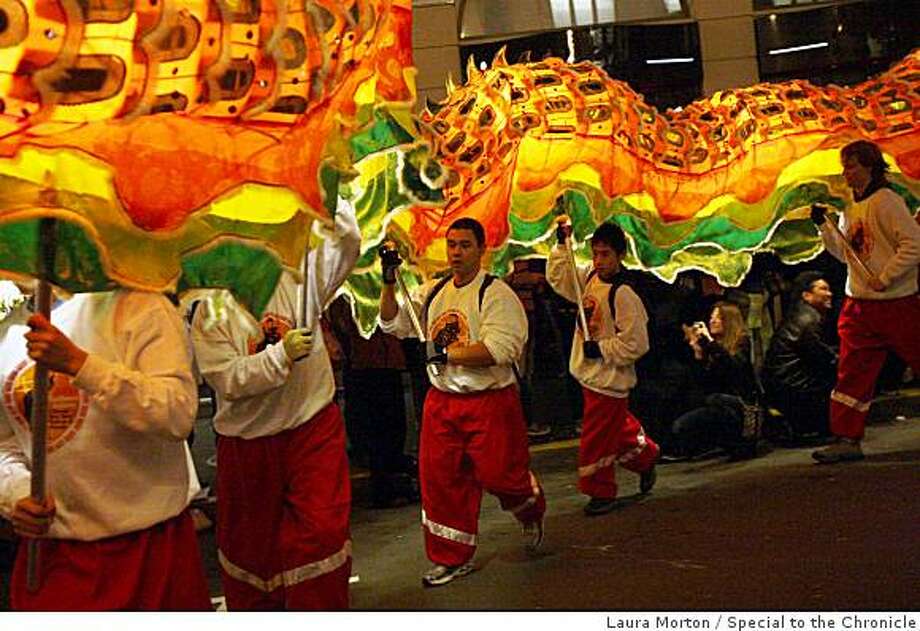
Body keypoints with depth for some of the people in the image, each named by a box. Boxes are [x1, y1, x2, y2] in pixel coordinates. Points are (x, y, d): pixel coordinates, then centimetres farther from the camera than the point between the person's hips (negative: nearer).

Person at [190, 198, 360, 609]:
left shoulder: (296, 279, -1)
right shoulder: (211, 313, -5)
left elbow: (346, 240, -9)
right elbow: (227, 379, -16)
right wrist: (282, 353, -26)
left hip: (314, 427, 0)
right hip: (247, 441, 0)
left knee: (323, 528, -6)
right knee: (251, 541, 16)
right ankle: (253, 609, 39)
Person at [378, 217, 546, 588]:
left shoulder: (497, 294, -12)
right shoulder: (432, 292, 9)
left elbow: (499, 349, -22)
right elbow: (393, 324, 9)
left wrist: (447, 353, -19)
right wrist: (389, 283, -5)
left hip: (490, 401, -6)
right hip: (441, 400, 6)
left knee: (499, 474, -2)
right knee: (439, 477, 7)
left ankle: (531, 512, 35)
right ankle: (452, 558, 23)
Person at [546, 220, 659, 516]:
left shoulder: (624, 295, -21)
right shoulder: (589, 278, 2)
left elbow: (636, 344, -21)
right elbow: (558, 277, 16)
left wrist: (600, 349, -18)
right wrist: (561, 244, 6)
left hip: (610, 380, -8)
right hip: (589, 374, 8)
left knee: (598, 437, 2)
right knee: (618, 427, 22)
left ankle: (601, 491, 18)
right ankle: (645, 455, 43)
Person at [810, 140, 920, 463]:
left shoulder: (886, 201, -12)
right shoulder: (851, 208, 13)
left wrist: (884, 279, -19)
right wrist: (824, 225, 7)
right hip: (859, 304, 8)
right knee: (852, 373, 4)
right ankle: (847, 440, 8)